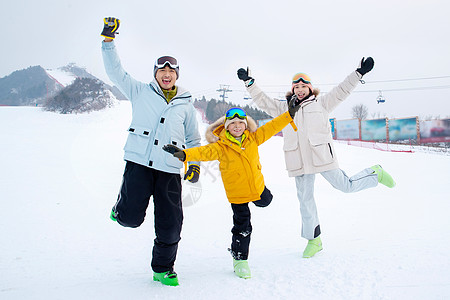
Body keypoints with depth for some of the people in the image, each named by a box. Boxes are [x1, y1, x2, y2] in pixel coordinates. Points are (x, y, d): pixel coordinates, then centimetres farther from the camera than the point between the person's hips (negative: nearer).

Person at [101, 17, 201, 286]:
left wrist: (195, 164, 11)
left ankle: (163, 269, 22)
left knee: (170, 224, 0)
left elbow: (193, 139, 22)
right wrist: (109, 39, -2)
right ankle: (122, 207, 28)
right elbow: (116, 71, 6)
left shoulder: (186, 105, 16)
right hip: (139, 163, -2)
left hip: (170, 169, 2)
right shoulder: (140, 92, 11)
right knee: (131, 218, -11)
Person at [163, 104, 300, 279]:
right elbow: (204, 152, -33)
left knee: (265, 202, 31)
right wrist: (185, 154, -51)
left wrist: (290, 114, -9)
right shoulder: (221, 146, -20)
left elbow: (272, 127, -5)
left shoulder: (253, 138, -8)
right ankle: (239, 258, 20)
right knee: (242, 226, 1)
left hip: (257, 185, 4)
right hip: (237, 192, -4)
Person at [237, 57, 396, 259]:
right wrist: (249, 82, 15)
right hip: (300, 162, 3)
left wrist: (359, 73, -3)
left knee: (346, 186, 0)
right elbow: (263, 102, 19)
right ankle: (314, 240, 18)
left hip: (321, 155, -3)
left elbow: (342, 91, 6)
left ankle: (375, 174, 30)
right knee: (305, 199, 6)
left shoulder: (321, 103, 10)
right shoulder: (285, 108, 16)